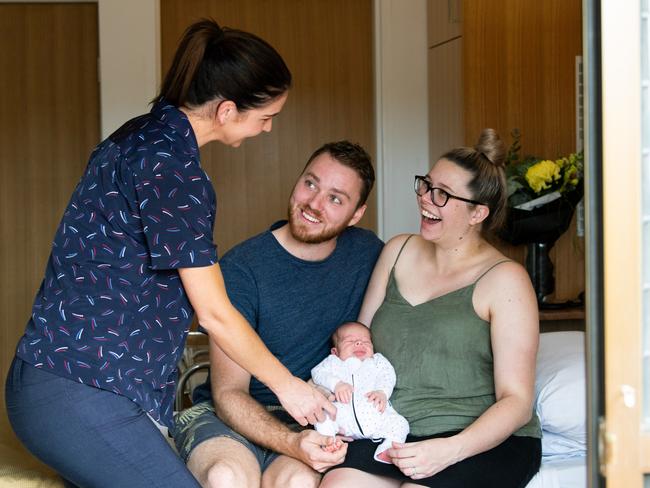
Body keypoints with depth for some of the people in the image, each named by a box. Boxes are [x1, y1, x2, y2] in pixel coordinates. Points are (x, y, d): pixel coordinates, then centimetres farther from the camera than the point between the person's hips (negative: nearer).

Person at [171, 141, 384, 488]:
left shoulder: (366, 253, 1)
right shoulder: (241, 268, -11)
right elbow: (228, 393, -13)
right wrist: (292, 443, -31)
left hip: (311, 424, 2)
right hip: (226, 416, -2)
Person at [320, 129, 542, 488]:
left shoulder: (503, 280, -3)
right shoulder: (398, 252, 13)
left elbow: (516, 399, -7)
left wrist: (451, 449, -22)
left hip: (482, 441, -4)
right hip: (390, 435, 4)